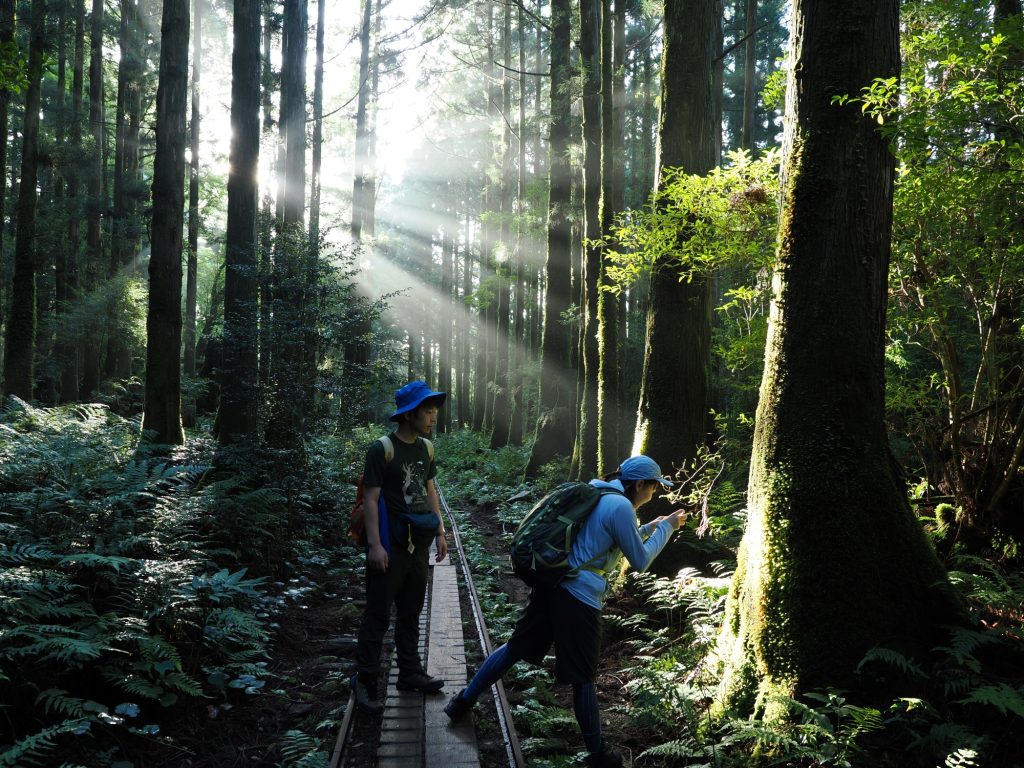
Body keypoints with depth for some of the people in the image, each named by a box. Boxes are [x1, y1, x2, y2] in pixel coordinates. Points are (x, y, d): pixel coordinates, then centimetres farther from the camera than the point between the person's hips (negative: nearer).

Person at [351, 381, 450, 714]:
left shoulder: (426, 448, 8)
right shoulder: (382, 450, -14)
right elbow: (370, 499, -14)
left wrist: (440, 533, 14)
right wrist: (375, 545, -19)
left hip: (418, 545, 7)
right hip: (390, 546, -7)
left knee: (410, 613, 15)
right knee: (378, 615, 0)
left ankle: (410, 673, 26)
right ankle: (365, 681, 8)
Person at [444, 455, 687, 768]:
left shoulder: (599, 496, 14)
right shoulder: (621, 506, -12)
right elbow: (640, 561, -4)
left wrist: (649, 528, 27)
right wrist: (666, 528, 5)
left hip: (552, 584, 8)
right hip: (579, 598, -8)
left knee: (515, 648, 18)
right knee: (582, 677, 5)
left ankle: (463, 701, 25)